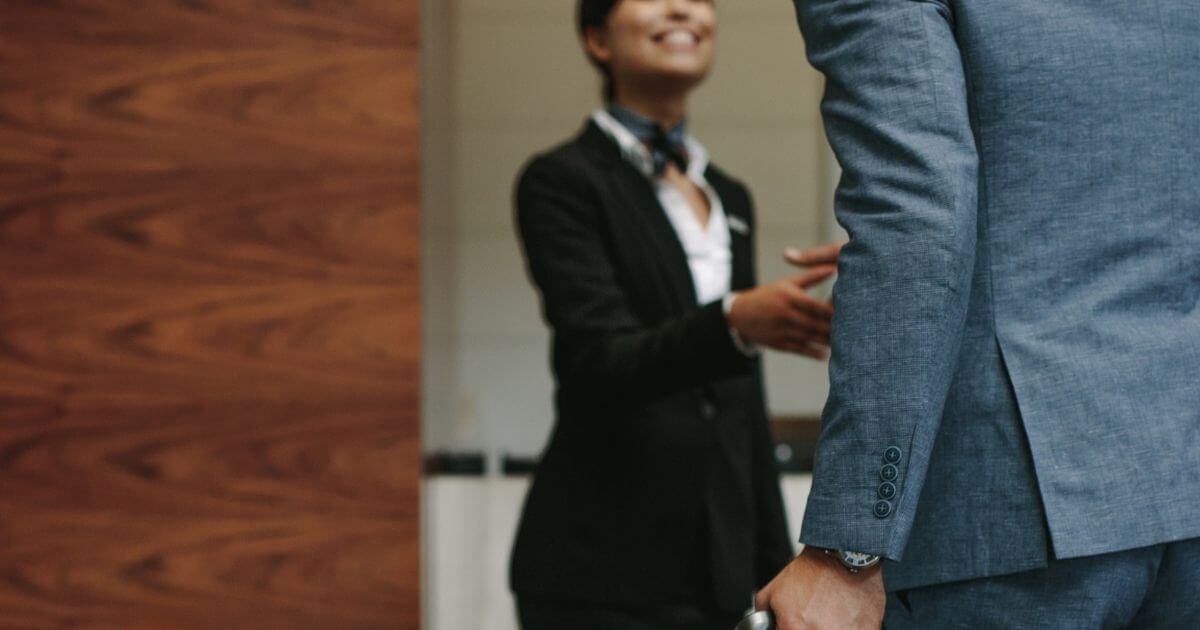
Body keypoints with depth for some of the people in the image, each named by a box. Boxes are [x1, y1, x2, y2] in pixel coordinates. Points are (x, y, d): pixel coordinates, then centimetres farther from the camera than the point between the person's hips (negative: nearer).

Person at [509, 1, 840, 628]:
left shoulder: (729, 197, 16)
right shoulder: (561, 181, -4)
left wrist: (776, 573, 15)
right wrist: (735, 322, -37)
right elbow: (604, 361, -19)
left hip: (719, 570, 6)